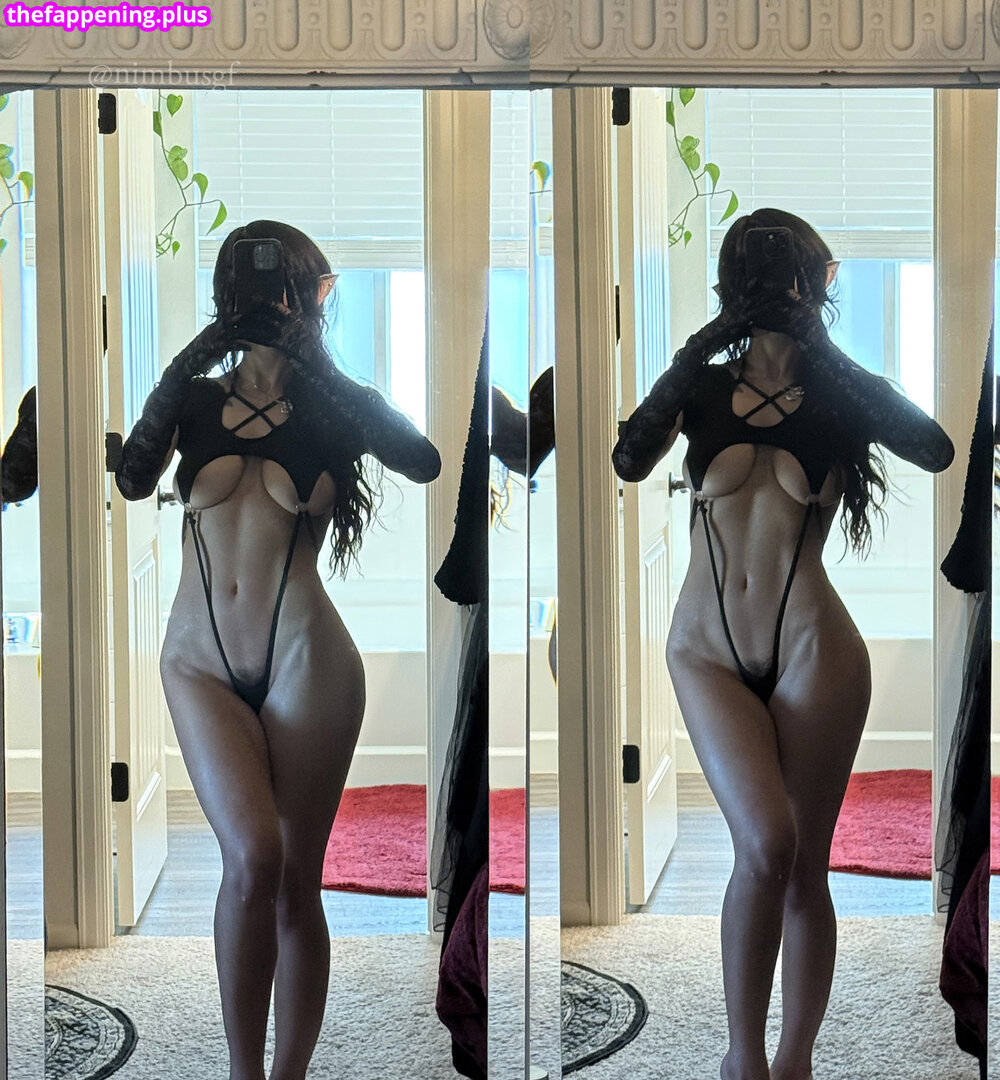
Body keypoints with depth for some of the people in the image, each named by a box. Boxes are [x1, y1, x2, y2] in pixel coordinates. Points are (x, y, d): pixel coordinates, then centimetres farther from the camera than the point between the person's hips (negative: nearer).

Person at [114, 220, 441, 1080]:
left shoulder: (336, 405, 5)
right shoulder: (197, 400, 10)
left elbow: (424, 462, -16)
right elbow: (133, 480, -9)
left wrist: (314, 365, -15)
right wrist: (191, 361, -12)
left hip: (304, 660, -1)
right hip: (200, 661, 1)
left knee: (296, 882, 2)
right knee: (252, 855, -18)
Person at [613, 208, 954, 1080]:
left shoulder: (843, 393, 3)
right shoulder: (703, 389, 5)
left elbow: (937, 451, -18)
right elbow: (628, 462, -14)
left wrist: (821, 354, -20)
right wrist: (697, 354, -17)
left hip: (813, 649, 0)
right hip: (707, 650, 0)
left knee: (804, 866, 4)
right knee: (766, 844, -17)